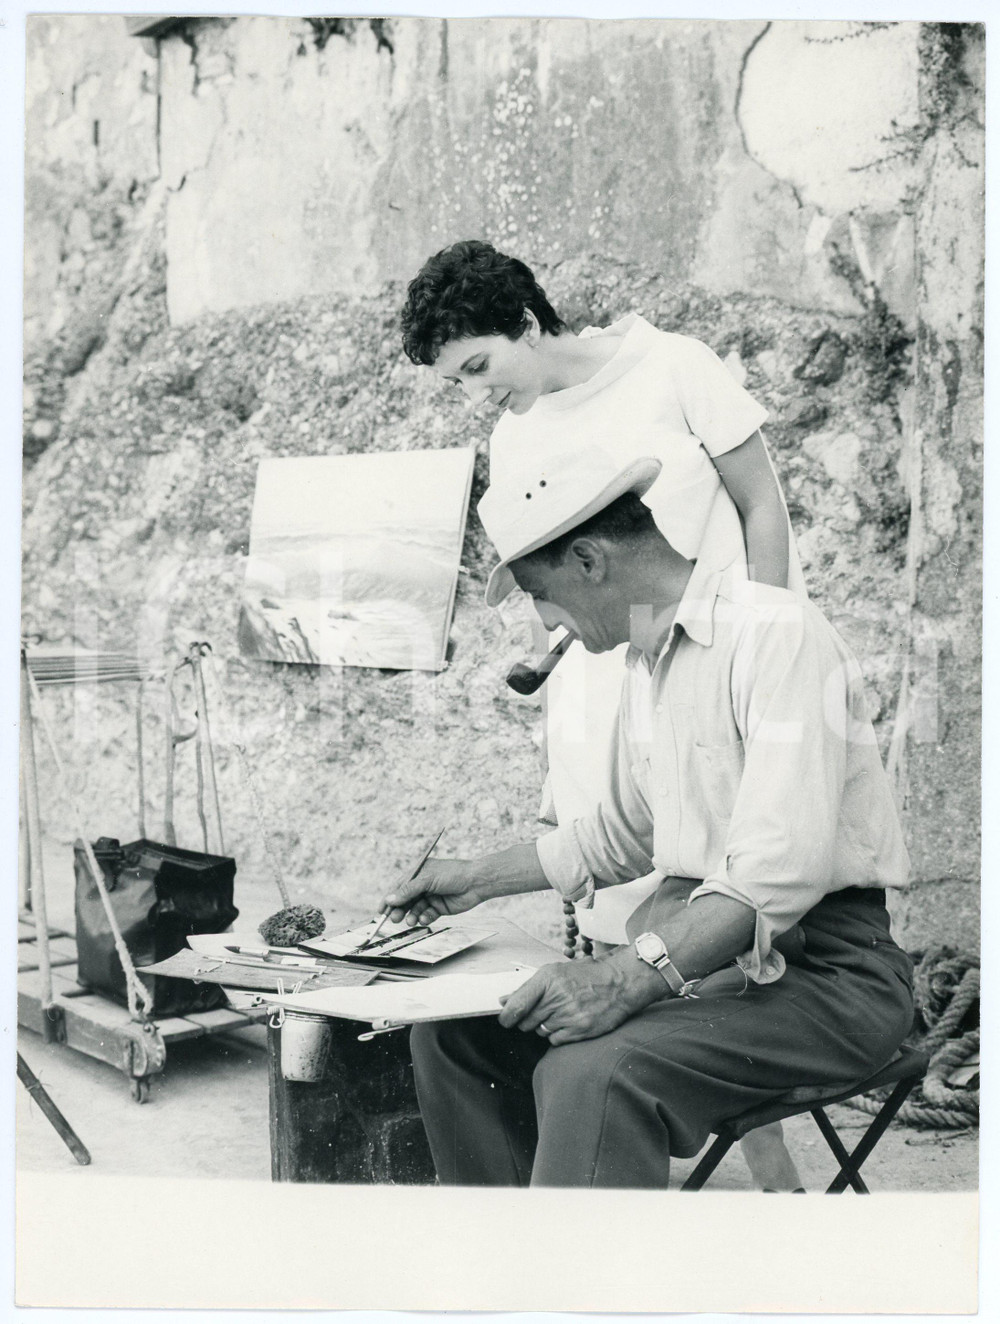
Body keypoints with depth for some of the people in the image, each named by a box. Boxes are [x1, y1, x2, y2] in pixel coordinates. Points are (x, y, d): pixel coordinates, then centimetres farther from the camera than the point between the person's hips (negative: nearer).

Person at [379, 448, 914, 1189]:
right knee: (453, 1031, 0)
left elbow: (782, 871, -27)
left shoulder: (777, 634, -16)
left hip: (817, 967, -9)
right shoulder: (649, 662, 14)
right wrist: (479, 880, 29)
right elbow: (619, 837, 29)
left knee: (592, 1071, -33)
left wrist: (625, 980, -33)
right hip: (687, 949, 9)